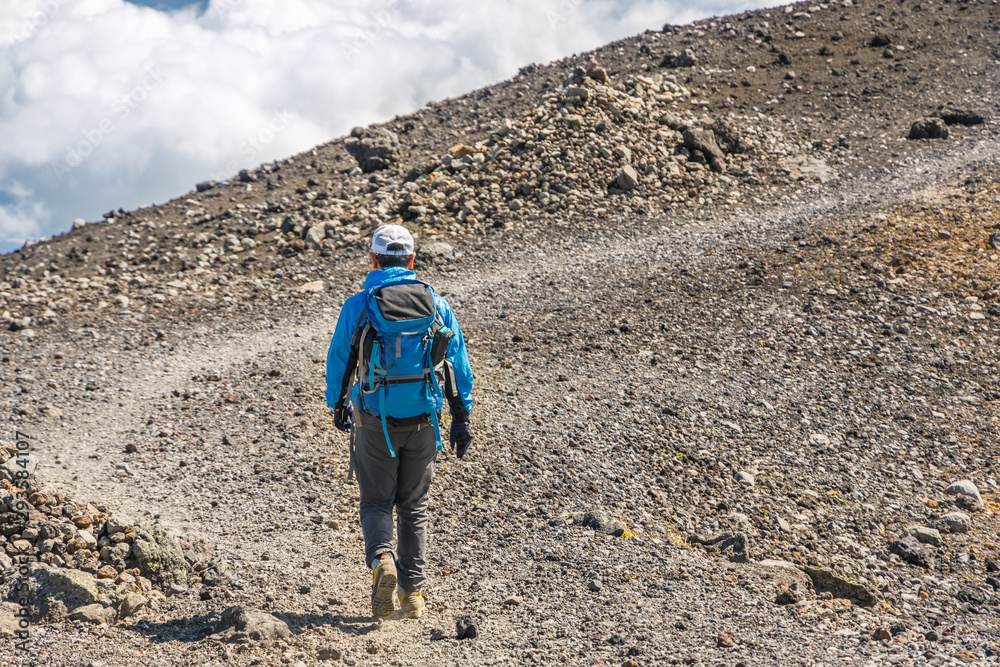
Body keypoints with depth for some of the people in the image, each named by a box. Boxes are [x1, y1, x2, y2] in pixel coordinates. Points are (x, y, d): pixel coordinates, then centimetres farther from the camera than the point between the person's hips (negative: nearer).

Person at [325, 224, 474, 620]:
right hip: (423, 421, 2)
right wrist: (462, 420, 9)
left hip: (376, 423, -2)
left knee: (377, 503, 12)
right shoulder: (436, 304, 0)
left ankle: (381, 559, -17)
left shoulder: (357, 306, -5)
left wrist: (338, 406, 22)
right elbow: (458, 365, 2)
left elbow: (338, 361, 4)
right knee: (414, 507, 14)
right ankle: (413, 593, 13)